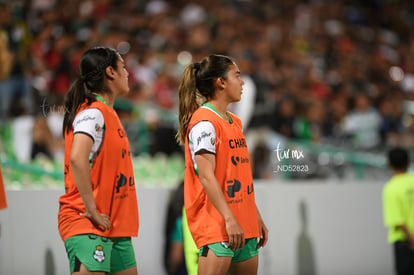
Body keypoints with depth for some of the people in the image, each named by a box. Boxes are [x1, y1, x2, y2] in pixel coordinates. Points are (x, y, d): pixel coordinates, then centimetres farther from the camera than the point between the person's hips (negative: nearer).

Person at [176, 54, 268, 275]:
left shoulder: (234, 122, 17)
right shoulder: (204, 122, -11)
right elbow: (206, 176, -18)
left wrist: (256, 217, 20)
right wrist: (229, 219, -23)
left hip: (243, 224, 9)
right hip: (215, 223, -9)